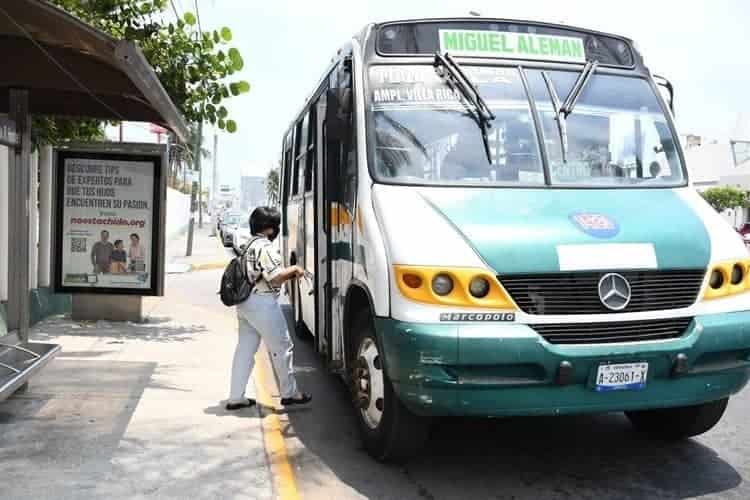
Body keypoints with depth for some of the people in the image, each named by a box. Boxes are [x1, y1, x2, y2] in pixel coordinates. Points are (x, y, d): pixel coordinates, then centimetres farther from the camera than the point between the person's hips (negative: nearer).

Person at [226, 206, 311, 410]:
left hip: (245, 303, 10)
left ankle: (236, 397, 14)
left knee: (245, 349, 11)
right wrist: (294, 269, -6)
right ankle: (289, 393, 13)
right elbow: (276, 276, -23)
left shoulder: (249, 245, 17)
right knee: (282, 347, 3)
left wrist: (290, 274, 14)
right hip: (262, 303, -10)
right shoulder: (265, 246, -15)